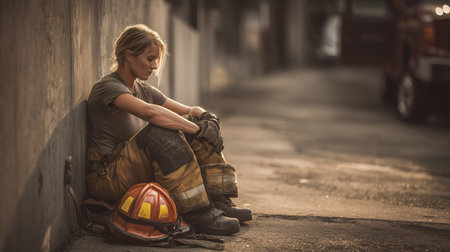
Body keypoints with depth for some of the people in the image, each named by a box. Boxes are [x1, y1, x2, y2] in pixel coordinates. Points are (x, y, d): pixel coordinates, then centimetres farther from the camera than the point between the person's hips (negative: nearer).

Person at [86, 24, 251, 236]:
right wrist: (197, 129, -28)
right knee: (161, 132, -34)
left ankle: (219, 202, -10)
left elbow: (192, 111, 15)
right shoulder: (107, 87, -14)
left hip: (140, 174, 9)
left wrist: (203, 118, -9)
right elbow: (150, 112, -33)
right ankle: (199, 214, -36)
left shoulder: (144, 90, 14)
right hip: (107, 178, -8)